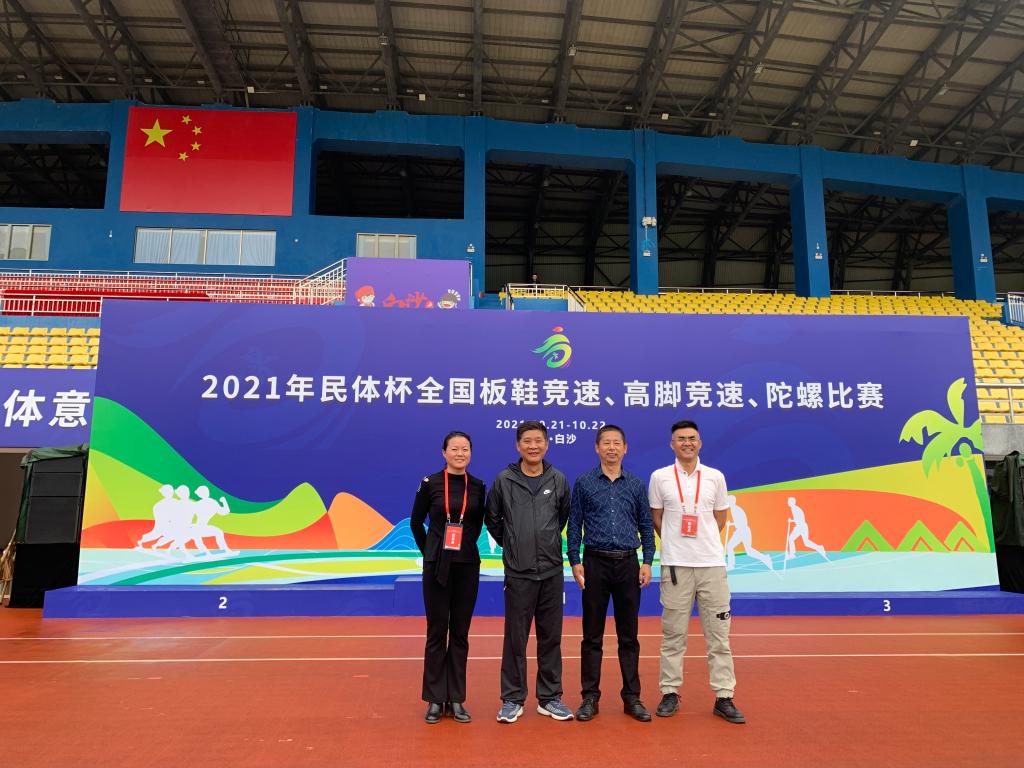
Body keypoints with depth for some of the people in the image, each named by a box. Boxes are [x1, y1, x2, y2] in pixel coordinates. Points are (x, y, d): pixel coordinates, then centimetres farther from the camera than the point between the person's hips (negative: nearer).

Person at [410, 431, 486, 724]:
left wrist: (466, 547, 12)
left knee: (460, 633, 9)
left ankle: (456, 699, 19)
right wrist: (429, 551, 8)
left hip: (467, 565, 3)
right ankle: (435, 699, 17)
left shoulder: (477, 487, 3)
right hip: (437, 565, -2)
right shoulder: (430, 483, -5)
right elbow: (416, 522, 5)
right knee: (437, 632, 5)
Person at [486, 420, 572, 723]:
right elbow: (492, 519, 10)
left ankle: (550, 698, 23)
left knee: (551, 638, 10)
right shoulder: (504, 480, -3)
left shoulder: (558, 480, 1)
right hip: (518, 573, -2)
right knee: (515, 638, 6)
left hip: (551, 572, 2)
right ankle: (512, 699, 19)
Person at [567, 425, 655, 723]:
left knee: (628, 635, 8)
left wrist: (647, 562, 0)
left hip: (627, 564, 2)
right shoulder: (584, 483, 1)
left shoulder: (636, 484, 6)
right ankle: (590, 697, 15)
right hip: (596, 562, -1)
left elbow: (646, 526, 8)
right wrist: (575, 562, -5)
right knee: (592, 635, 5)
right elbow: (574, 525, 1)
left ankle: (632, 698, 18)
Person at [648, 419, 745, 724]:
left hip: (712, 563, 1)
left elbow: (720, 516, 15)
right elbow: (655, 517, 11)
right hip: (675, 564, -1)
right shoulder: (660, 477, 2)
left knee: (718, 634, 5)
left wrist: (704, 540, 11)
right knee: (673, 634, 5)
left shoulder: (715, 477, 6)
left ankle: (723, 698, 14)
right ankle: (670, 693, 16)